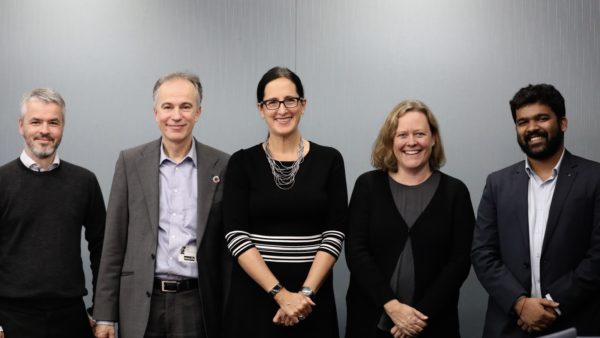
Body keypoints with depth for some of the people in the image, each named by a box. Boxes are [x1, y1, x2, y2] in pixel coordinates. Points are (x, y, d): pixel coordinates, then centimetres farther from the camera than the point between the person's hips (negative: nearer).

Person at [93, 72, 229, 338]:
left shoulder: (222, 166, 1)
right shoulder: (131, 162, 3)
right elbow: (114, 243, 3)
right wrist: (105, 314, 1)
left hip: (197, 306, 0)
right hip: (142, 306, 1)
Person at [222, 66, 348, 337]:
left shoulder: (329, 160, 2)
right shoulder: (242, 163, 0)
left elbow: (334, 234, -3)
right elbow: (236, 235, -8)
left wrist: (305, 293, -14)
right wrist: (280, 293, -16)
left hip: (311, 297, 0)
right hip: (254, 296, 0)